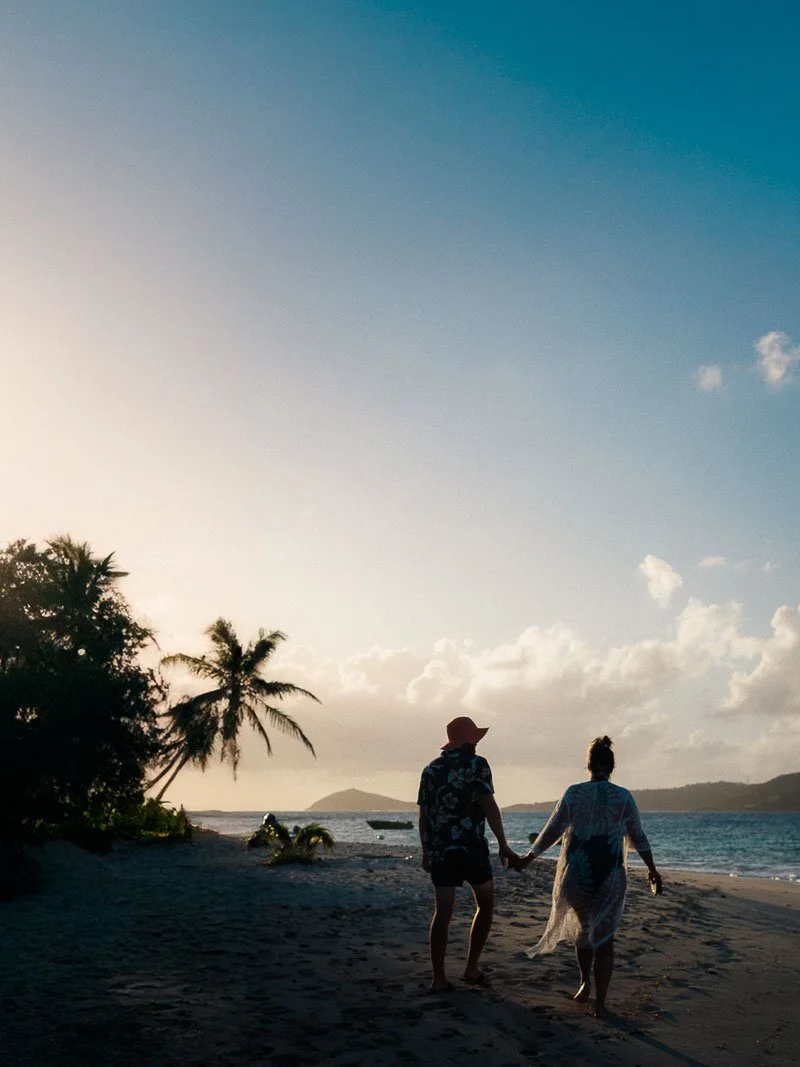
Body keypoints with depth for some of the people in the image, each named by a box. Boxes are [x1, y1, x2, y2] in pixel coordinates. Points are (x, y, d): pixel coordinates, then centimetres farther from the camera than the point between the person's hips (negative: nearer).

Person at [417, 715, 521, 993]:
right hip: (471, 848, -4)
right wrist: (503, 845, -17)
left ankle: (439, 979, 7)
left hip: (439, 850, 4)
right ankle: (472, 969, 17)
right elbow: (488, 804, -15)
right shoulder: (476, 764, -4)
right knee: (485, 904, 16)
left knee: (443, 912, 8)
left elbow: (423, 814, 12)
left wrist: (426, 852, 20)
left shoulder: (431, 769, 10)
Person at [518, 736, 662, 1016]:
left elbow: (552, 831, -3)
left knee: (582, 928, 23)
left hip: (576, 874, 0)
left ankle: (585, 983, 29)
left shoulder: (574, 793, -5)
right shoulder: (624, 797, -3)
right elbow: (638, 838, 5)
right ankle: (600, 1003, 9)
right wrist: (652, 870, 19)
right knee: (604, 938, 8)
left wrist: (528, 858, 8)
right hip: (610, 877, 0)